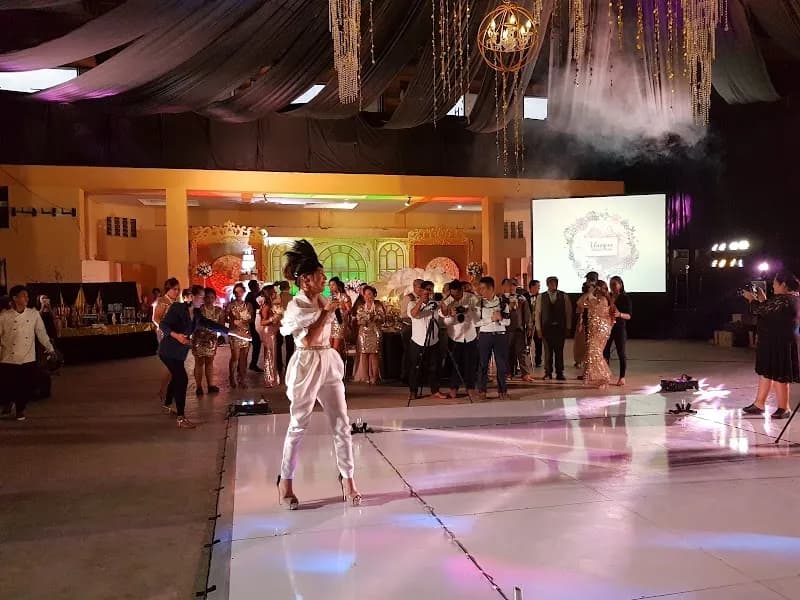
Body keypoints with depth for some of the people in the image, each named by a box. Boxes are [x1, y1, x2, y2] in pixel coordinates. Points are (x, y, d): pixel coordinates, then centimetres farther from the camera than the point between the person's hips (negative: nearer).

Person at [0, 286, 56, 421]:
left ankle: (20, 408, 28)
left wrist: (50, 348, -2)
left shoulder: (34, 314, 0)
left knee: (28, 387, 2)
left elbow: (41, 332, 4)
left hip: (28, 359, 1)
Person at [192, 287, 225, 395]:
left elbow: (221, 325, 6)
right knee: (199, 362, 3)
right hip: (199, 339, -4)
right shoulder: (198, 309, -15)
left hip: (212, 339, 4)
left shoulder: (219, 311, -1)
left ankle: (211, 385, 19)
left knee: (209, 362, 12)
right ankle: (198, 387, 10)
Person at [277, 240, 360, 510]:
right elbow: (308, 339, -19)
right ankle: (285, 480, 17)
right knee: (298, 426, 3)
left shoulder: (324, 301, 10)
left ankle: (347, 478, 13)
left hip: (330, 363, 6)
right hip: (306, 366, -6)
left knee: (341, 423, 4)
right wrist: (326, 313, -15)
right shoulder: (295, 306, -9)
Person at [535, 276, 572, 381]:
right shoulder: (541, 297, 5)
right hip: (547, 328, 0)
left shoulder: (564, 296, 4)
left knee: (559, 351, 2)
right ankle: (548, 373, 11)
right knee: (548, 351, 1)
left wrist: (568, 328, 1)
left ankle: (559, 373, 10)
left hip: (560, 328, 0)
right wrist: (538, 328, 1)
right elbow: (537, 313, 6)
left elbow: (568, 312, 5)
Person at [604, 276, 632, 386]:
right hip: (607, 327, 4)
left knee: (621, 352, 1)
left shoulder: (625, 298, -2)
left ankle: (622, 377, 9)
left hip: (619, 327, -4)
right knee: (605, 351, 1)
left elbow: (629, 316, -6)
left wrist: (619, 314, -24)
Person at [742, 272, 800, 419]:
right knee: (766, 372, 15)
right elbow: (771, 312, 17)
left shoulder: (782, 299, -22)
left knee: (778, 375, 0)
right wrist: (763, 300, 14)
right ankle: (759, 404, 22)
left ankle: (784, 408, 11)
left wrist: (751, 298, -2)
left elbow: (759, 310, -19)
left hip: (779, 344, -10)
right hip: (775, 342, 10)